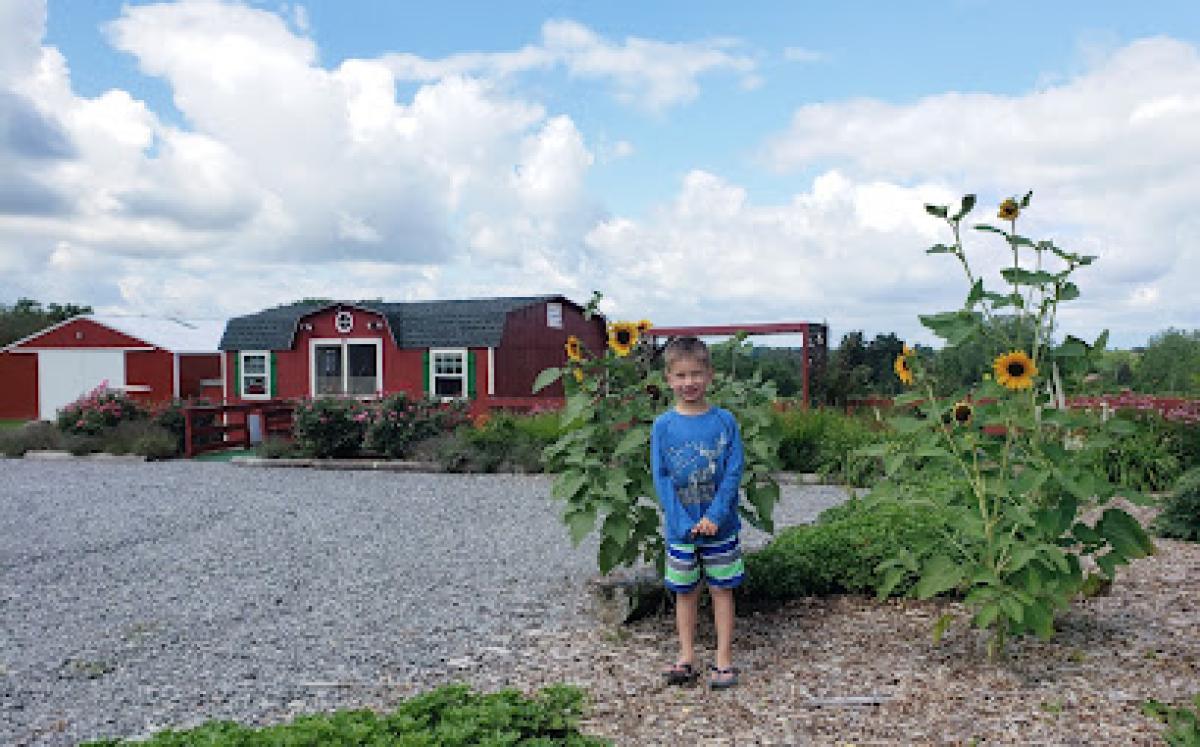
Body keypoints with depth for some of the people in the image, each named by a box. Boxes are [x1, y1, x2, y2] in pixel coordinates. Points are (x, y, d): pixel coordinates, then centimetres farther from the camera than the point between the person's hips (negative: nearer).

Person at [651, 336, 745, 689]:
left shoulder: (724, 421, -4)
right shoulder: (663, 425, -4)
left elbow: (734, 472, -6)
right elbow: (661, 478, -5)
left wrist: (715, 516, -16)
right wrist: (684, 522, -14)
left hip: (720, 525, 0)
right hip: (680, 528, 1)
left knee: (722, 590, 9)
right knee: (684, 593, 11)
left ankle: (724, 661, 19)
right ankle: (686, 658, 23)